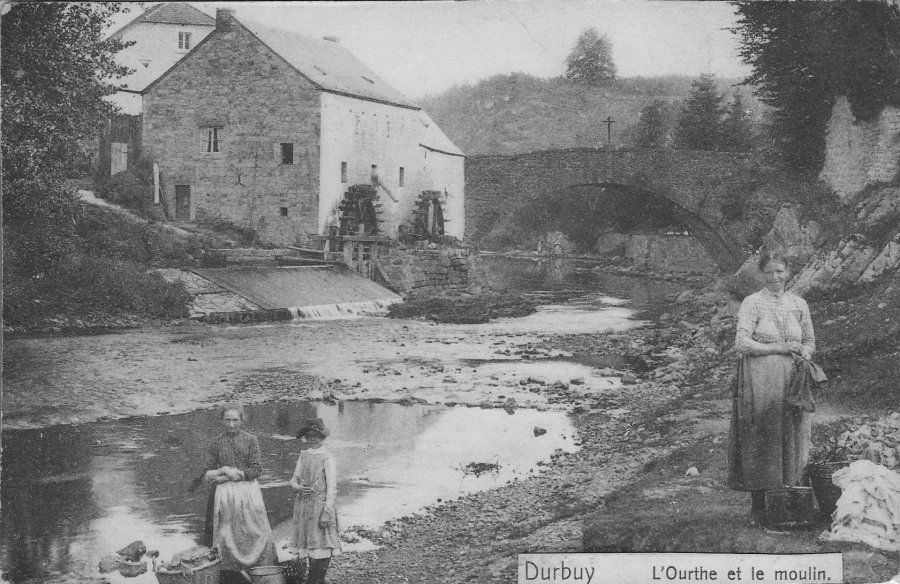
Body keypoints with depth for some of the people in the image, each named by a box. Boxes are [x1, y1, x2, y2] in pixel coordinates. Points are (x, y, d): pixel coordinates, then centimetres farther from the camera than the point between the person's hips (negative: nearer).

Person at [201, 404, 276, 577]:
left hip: (248, 491, 0)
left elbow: (256, 470, -5)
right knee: (227, 535, 0)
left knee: (255, 533, -2)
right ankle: (233, 572, 6)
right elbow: (206, 474, 6)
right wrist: (224, 470, -14)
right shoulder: (216, 442, 6)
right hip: (224, 494, 1)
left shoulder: (250, 440, 3)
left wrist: (225, 477, -9)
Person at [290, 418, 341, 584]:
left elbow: (332, 487, -10)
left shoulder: (327, 458, -8)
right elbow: (294, 480, 15)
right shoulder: (304, 455, 11)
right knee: (309, 544, 10)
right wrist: (298, 487, -9)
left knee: (321, 545, -6)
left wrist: (327, 512, -16)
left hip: (320, 505, -6)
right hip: (303, 505, 6)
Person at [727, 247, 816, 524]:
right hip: (760, 383, -4)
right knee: (760, 444, -3)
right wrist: (778, 347, -13)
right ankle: (758, 506, 5)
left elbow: (810, 342, 19)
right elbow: (742, 343, -10)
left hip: (791, 384, 4)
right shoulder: (752, 303, -1)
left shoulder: (799, 304, 11)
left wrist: (802, 354, -3)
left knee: (790, 442, 3)